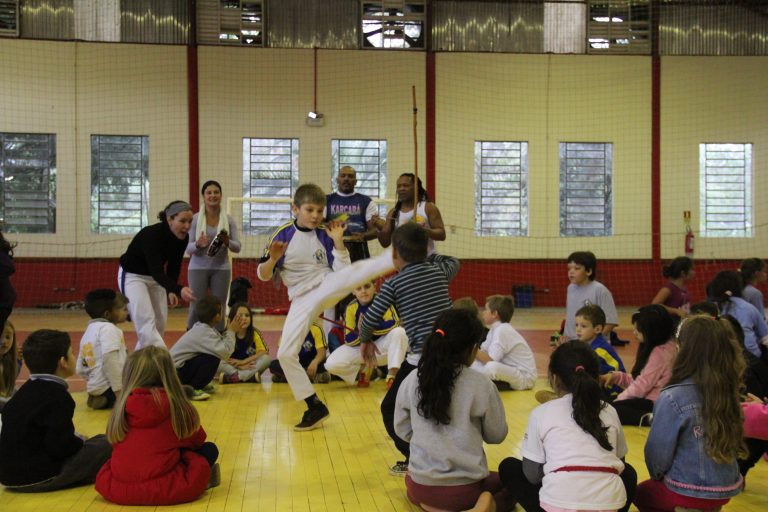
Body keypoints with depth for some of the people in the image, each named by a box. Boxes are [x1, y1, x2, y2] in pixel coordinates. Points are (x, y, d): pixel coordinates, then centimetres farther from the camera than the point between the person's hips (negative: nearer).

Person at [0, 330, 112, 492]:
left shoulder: (24, 391, 14)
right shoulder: (58, 396, -15)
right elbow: (59, 445, -22)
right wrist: (80, 441, -1)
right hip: (39, 477, -9)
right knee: (106, 445, -6)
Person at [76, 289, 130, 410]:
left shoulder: (88, 332, 21)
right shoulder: (108, 328, -8)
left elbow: (80, 370, 22)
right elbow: (110, 360, -22)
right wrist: (118, 390, -23)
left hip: (95, 388, 10)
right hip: (109, 387, -10)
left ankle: (102, 399, 11)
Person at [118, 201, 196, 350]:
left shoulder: (183, 238, -14)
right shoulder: (152, 234, -35)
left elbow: (174, 266, -2)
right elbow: (156, 271, -42)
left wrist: (171, 290, -16)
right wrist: (179, 290, -56)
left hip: (154, 278, 7)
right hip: (132, 276, -7)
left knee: (160, 325, 6)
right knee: (147, 323, -18)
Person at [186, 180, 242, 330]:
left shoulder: (228, 220, 3)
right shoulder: (195, 219, -2)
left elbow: (237, 247, 2)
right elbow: (188, 248, -2)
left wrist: (227, 242, -19)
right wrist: (198, 245, -24)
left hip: (221, 269, 1)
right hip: (198, 268, -1)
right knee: (196, 308, -3)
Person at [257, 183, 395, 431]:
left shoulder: (324, 235, -1)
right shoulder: (283, 234, -4)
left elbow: (343, 270, -4)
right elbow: (263, 275, -3)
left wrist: (338, 242, -14)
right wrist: (273, 259, -23)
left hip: (328, 286, 0)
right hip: (303, 300, 1)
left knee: (356, 271, -30)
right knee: (286, 353, -5)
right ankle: (315, 407, 6)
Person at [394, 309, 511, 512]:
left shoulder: (411, 381, -6)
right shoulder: (480, 384, -14)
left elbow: (402, 431, 5)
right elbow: (497, 435, -1)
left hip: (422, 487, 2)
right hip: (466, 489, -2)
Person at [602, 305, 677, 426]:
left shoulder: (660, 352, -16)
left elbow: (641, 387, -15)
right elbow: (639, 380, 17)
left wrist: (616, 402, -4)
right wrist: (615, 376, 5)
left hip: (654, 403, -11)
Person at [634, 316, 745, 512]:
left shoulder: (673, 398, -23)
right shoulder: (727, 390, -7)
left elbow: (658, 450, -13)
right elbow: (732, 441, 6)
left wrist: (657, 477, 7)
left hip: (691, 491, -5)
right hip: (728, 486, 5)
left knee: (642, 493, 25)